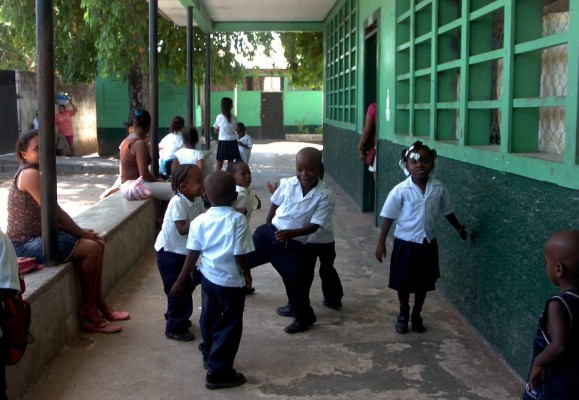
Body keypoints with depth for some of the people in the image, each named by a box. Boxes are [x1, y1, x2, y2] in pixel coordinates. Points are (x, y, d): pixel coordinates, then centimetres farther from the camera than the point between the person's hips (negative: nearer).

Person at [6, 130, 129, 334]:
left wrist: (81, 231, 2)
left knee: (97, 243, 6)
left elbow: (55, 212, 13)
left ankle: (99, 304, 13)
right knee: (91, 249, -19)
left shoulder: (34, 172, 13)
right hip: (26, 243, -10)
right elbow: (54, 212, -19)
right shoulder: (30, 174, -18)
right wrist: (82, 233, -10)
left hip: (38, 235, 10)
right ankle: (88, 310, -4)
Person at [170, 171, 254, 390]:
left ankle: (209, 354, 46)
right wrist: (247, 273, 2)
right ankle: (218, 373, 11)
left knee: (209, 318, 24)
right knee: (229, 326, 6)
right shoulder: (238, 220, -18)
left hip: (208, 277, 5)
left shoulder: (199, 221, -6)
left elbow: (192, 254, -3)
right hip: (232, 282, -5)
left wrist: (181, 281, 6)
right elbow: (240, 255, -17)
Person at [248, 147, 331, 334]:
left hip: (293, 245, -3)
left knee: (295, 281, 5)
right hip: (270, 233, 3)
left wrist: (291, 233, -27)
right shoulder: (287, 184, -5)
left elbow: (314, 225, -15)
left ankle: (304, 318, 29)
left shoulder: (322, 195, -13)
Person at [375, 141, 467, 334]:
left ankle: (416, 315, 35)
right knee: (403, 283, 11)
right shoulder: (400, 191, -16)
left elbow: (447, 211, 10)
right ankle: (403, 314, 33)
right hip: (405, 243, -2)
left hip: (428, 244, 3)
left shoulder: (438, 189, -7)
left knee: (424, 283, 15)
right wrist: (381, 243, -10)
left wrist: (459, 228, 21)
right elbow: (389, 217, -10)